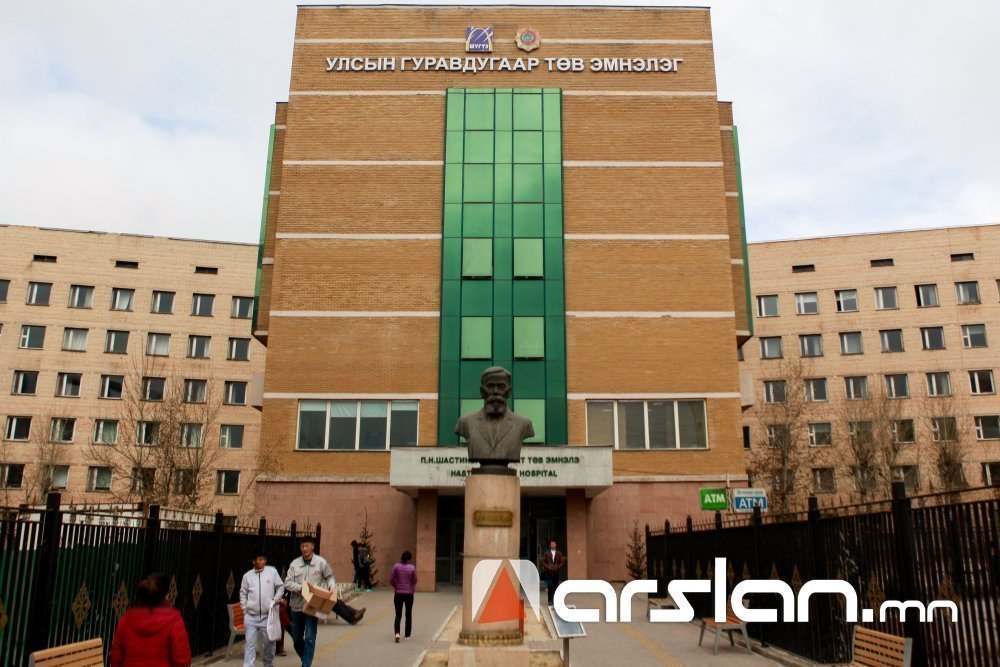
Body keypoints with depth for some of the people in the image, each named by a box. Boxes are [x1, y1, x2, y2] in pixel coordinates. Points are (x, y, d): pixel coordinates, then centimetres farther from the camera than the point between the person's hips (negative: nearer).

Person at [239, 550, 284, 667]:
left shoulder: (272, 571, -1)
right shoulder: (247, 575, 3)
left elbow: (280, 587, 5)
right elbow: (243, 593, 11)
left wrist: (275, 601, -5)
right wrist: (244, 608, 3)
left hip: (268, 615, 0)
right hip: (251, 616, 0)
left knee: (269, 642, 10)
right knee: (250, 643, -1)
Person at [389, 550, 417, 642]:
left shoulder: (396, 566, -7)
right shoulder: (412, 568, -9)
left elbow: (391, 580, -5)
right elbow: (415, 581, -3)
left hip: (398, 593, 0)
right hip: (409, 594, 0)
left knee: (398, 615, 4)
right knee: (408, 614, 14)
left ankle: (397, 633, -17)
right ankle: (407, 635, 19)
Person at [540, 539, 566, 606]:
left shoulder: (559, 553, 6)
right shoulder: (547, 553, 2)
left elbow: (562, 562, 7)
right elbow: (543, 562, 4)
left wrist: (558, 567, -7)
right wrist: (548, 567, -9)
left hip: (556, 572, 2)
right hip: (548, 572, -2)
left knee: (555, 587, 3)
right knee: (550, 586, -10)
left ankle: (555, 600, 10)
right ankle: (550, 601, -5)